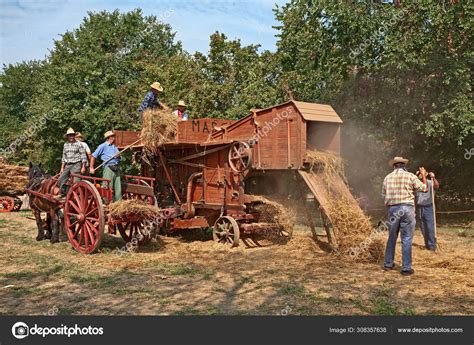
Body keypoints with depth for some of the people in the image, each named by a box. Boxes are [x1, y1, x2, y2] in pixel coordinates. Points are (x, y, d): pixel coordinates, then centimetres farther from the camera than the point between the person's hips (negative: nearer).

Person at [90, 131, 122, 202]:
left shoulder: (115, 147, 22)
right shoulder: (103, 146, 2)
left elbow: (120, 159, 23)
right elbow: (93, 156, -1)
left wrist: (118, 156, -1)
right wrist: (91, 168, -5)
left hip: (116, 168, 6)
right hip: (108, 168, -6)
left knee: (118, 188, 6)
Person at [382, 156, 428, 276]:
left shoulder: (387, 177, 6)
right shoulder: (410, 176, -3)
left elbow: (384, 195, 11)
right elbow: (425, 189, 6)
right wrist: (423, 175, 19)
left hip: (392, 209, 3)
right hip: (407, 208, -3)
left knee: (391, 238, 15)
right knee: (407, 239, 2)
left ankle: (388, 264, 24)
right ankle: (406, 268, 3)